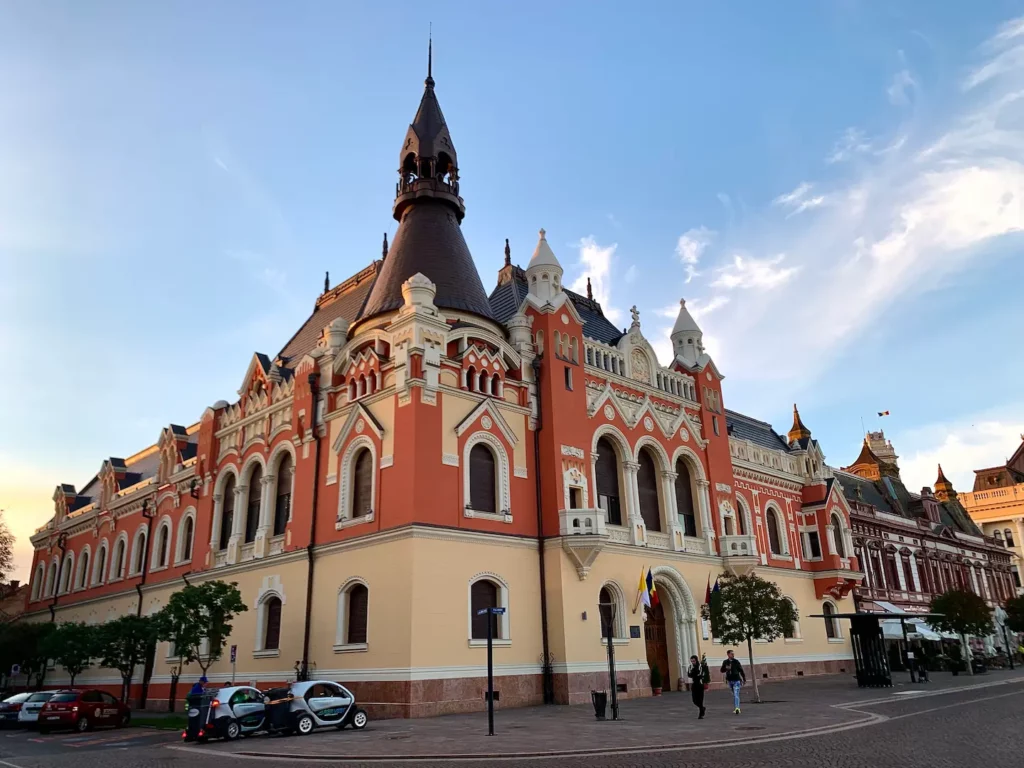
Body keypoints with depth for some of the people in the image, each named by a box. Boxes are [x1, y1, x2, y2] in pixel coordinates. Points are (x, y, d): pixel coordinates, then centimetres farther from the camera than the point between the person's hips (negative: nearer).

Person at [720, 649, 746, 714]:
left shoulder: (736, 661, -3)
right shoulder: (725, 662, 3)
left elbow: (741, 670, 3)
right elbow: (722, 670, 5)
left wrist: (744, 679, 6)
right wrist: (726, 668, -17)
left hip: (736, 680, -4)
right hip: (730, 680, 4)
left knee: (736, 694, -15)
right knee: (734, 695, 14)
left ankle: (737, 708, -23)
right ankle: (736, 708, 24)